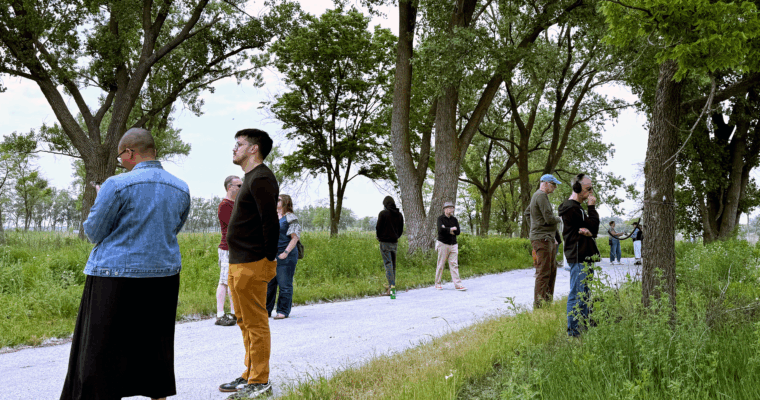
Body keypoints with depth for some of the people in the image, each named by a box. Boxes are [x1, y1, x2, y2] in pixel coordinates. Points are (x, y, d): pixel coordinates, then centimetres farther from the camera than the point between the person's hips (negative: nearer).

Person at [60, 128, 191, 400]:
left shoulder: (117, 185, -12)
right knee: (155, 346, 16)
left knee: (102, 350, 4)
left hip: (117, 277, -5)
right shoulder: (180, 189, 5)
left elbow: (94, 233, -6)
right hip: (163, 275, 6)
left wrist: (100, 199, 10)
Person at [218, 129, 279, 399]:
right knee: (245, 322, 16)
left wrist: (268, 259, -17)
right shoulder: (251, 179, 19)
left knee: (256, 324, -4)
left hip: (252, 266, -11)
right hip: (238, 265, 11)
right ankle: (250, 375, 27)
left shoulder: (261, 179, -14)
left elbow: (271, 222, -20)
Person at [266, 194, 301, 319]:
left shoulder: (290, 218, -4)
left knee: (284, 284, -2)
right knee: (269, 283, 7)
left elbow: (295, 237, -10)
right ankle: (266, 310, 13)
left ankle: (283, 311, 4)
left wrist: (286, 252, -19)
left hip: (286, 257, -7)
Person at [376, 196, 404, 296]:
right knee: (393, 264, 12)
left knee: (388, 264, -8)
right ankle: (391, 285, 18)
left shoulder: (383, 213, -9)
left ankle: (392, 286, -17)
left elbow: (378, 228, -7)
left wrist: (379, 237, 10)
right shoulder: (399, 215, 8)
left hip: (385, 242, -5)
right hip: (394, 242, 5)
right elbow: (401, 229, 12)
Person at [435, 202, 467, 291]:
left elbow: (458, 232, 1)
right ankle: (438, 284, 11)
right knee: (440, 265, 1)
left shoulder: (454, 219, 13)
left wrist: (446, 230, -11)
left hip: (453, 245, 4)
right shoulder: (440, 218, -1)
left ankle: (458, 284, -6)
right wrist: (451, 229, -9)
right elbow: (440, 230, -18)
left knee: (454, 265, -1)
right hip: (443, 244, -4)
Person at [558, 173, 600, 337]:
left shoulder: (576, 207, 20)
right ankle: (573, 331, -3)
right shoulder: (571, 208, -14)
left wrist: (588, 231, -9)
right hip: (578, 258, -11)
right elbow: (593, 226, -14)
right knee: (577, 295, -7)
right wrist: (592, 207, -2)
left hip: (585, 257, 11)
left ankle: (584, 326, 24)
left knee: (584, 293, 15)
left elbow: (593, 230, 15)